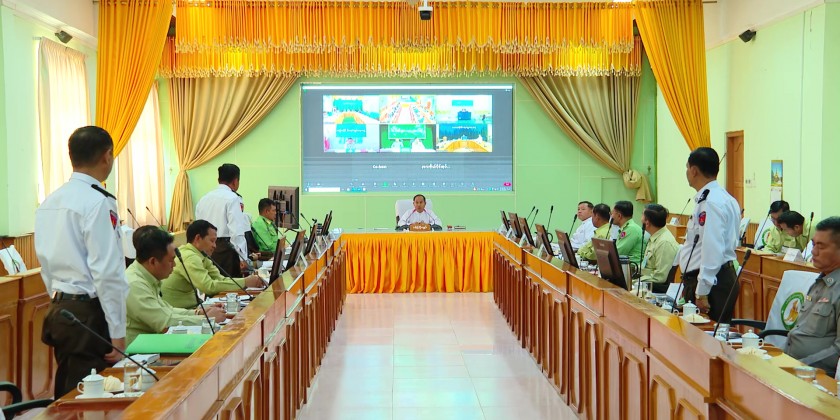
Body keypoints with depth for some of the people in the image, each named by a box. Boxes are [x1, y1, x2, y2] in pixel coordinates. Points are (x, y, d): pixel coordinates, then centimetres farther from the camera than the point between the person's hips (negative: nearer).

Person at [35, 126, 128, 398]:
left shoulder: (49, 202, 9)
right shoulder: (98, 202, -16)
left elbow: (46, 263, 15)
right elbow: (108, 273, -20)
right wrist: (117, 333, -15)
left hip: (58, 311, 8)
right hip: (89, 314, -8)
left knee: (66, 395, 18)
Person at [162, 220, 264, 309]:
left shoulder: (201, 256, 6)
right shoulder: (189, 258, -21)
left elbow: (220, 279, 1)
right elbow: (209, 286, -29)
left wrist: (249, 280, -13)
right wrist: (244, 282, -25)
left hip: (190, 306, 8)